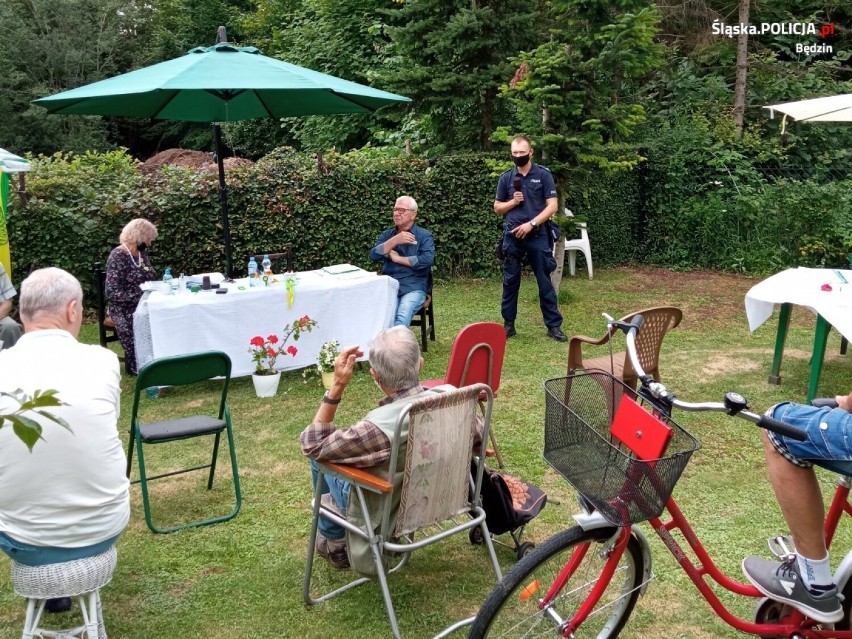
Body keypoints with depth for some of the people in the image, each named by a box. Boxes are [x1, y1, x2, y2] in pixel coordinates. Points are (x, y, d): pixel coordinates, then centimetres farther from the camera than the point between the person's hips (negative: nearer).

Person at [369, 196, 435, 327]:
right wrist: (395, 240, -11)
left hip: (414, 288, -3)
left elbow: (428, 260, -11)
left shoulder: (424, 236, 6)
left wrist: (398, 258, -4)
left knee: (402, 317, -33)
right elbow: (374, 255, 1)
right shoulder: (386, 235, 17)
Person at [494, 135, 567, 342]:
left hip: (537, 235, -2)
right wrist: (512, 202, -7)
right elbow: (497, 208, 13)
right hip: (512, 236, 2)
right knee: (510, 281, 7)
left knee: (545, 281, 1)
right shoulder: (506, 177, 6)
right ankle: (508, 324, 17)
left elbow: (552, 206, -6)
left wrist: (531, 224, -15)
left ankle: (554, 325, 6)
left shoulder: (543, 174, -1)